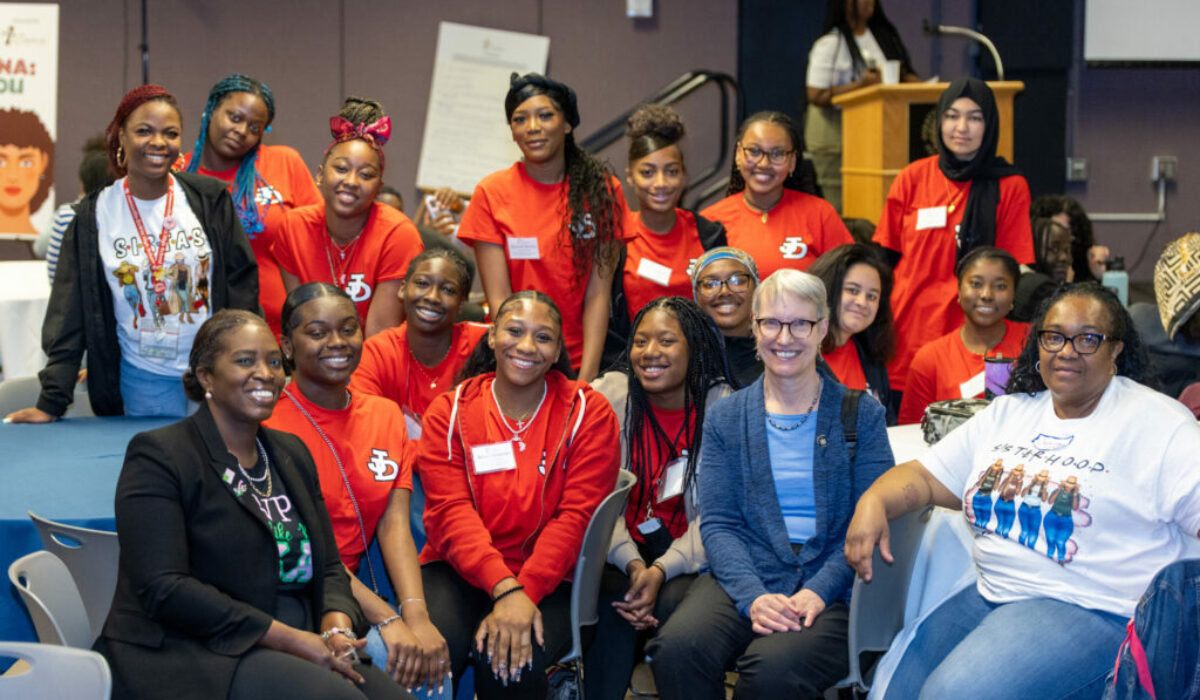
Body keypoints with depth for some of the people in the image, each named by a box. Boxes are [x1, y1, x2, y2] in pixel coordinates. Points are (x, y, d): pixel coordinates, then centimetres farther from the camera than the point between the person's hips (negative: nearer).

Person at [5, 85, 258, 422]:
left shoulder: (209, 200, -1)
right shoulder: (95, 214, -1)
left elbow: (242, 283, 2)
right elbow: (69, 314, -1)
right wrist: (51, 402, -6)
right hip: (143, 377, 0)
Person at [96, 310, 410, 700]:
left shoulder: (291, 453, 17)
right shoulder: (159, 455, -5)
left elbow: (328, 566, 16)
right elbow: (163, 588, -15)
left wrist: (337, 626, -9)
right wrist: (288, 637, -19)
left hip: (299, 651, 7)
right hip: (190, 657, -6)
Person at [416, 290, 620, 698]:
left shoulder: (588, 412, 2)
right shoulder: (448, 413, 5)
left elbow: (576, 516, -7)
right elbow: (451, 512, -7)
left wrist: (524, 593, -21)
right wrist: (503, 586, -24)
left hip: (548, 581, -1)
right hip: (458, 569, 1)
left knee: (513, 661, -31)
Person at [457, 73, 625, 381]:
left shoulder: (603, 190, 3)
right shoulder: (492, 193, 1)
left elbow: (598, 295, 0)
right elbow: (499, 300, -3)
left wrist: (586, 378, -10)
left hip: (578, 364, 1)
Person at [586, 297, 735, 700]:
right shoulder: (608, 395, -1)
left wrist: (662, 570, -22)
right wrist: (632, 564, -21)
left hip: (690, 559, -1)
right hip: (621, 553, 1)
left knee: (673, 603, -30)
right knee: (614, 608, -28)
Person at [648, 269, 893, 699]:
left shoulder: (861, 415, 10)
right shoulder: (725, 418, 14)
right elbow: (718, 524, 5)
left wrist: (818, 591, -15)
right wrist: (753, 597, -14)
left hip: (829, 587, -1)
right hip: (744, 579, 2)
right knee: (676, 648, -31)